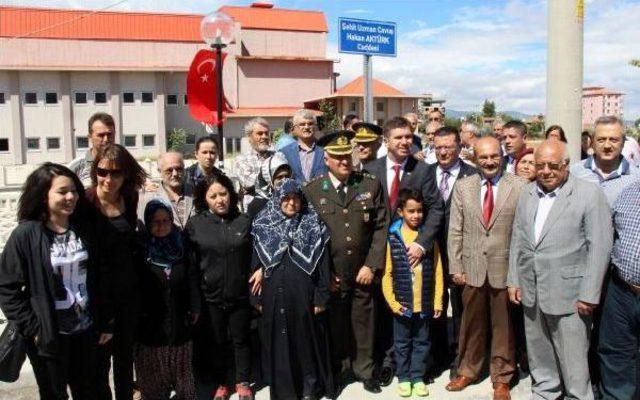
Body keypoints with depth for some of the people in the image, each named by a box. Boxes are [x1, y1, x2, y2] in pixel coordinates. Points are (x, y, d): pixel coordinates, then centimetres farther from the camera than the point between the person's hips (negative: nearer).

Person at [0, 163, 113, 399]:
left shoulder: (86, 230, 0)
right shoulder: (26, 234, -13)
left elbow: (100, 278, 4)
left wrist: (105, 323, 5)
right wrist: (32, 328, -13)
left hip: (86, 330, 4)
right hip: (48, 336, -3)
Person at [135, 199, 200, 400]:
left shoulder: (182, 244, 0)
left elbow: (192, 279, 3)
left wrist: (195, 308, 1)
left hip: (179, 319, 2)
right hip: (150, 321, -2)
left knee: (181, 367, 15)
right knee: (153, 371, 7)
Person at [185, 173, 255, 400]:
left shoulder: (244, 221, -2)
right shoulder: (195, 224, -4)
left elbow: (253, 259, 3)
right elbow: (190, 264, -3)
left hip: (240, 295, 0)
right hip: (211, 297, 0)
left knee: (240, 340, 14)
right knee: (218, 342, 15)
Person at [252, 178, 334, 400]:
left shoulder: (313, 224, -1)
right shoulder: (263, 226, 2)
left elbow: (322, 262, -3)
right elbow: (255, 262, 5)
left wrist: (321, 296, -7)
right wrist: (256, 297, 2)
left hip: (303, 294, -1)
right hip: (274, 295, 1)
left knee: (306, 339, 9)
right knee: (279, 342, 9)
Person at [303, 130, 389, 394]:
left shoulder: (371, 185, 2)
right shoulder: (312, 191, -2)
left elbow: (381, 227, 0)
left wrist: (372, 265, -6)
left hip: (363, 271, 1)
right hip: (330, 275, -1)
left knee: (363, 323, 11)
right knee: (335, 324, 12)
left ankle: (365, 370, 31)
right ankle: (338, 371, 32)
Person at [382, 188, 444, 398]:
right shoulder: (392, 237, -7)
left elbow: (437, 272, 1)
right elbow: (387, 273, -4)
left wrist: (438, 301, -1)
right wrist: (392, 301, -9)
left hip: (425, 304, 2)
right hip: (402, 304, -1)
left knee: (422, 342, 14)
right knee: (402, 343, 13)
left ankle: (418, 377, 28)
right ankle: (403, 378, 27)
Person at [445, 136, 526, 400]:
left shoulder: (519, 187, -4)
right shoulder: (463, 187, 3)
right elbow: (455, 231, 3)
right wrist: (456, 267, 0)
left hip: (505, 268, -2)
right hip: (472, 267, 2)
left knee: (503, 326, 10)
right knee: (471, 323, 14)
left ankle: (501, 378, 28)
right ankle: (467, 371, 33)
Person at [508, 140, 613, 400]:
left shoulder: (589, 194, -10)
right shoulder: (527, 194, 8)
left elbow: (599, 247, -11)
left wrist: (589, 295, -13)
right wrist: (513, 280, 9)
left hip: (568, 295, -5)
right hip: (531, 292, 6)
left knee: (573, 363, 3)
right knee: (539, 356, 19)